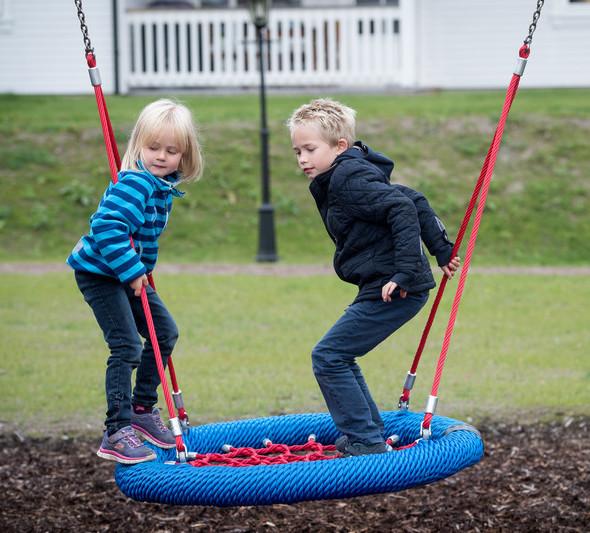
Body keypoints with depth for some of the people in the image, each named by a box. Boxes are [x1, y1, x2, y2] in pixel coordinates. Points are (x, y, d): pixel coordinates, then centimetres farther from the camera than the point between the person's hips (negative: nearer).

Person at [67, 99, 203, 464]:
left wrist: (141, 270, 16)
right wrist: (132, 270, -30)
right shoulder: (135, 183, -25)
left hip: (129, 273, 10)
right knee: (127, 347, -15)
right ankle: (117, 434, -12)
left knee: (165, 332, 17)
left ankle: (143, 409, 30)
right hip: (98, 272, -10)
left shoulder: (164, 184, 5)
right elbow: (107, 228, -35)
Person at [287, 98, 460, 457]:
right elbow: (413, 200, 20)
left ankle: (366, 441, -7)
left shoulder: (348, 179, -14)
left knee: (328, 357, -8)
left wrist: (405, 272, -26)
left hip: (394, 290, -11)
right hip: (385, 287, 11)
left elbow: (403, 209, -24)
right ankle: (372, 434, 26)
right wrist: (441, 249, 20)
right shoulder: (354, 175, 17)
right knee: (339, 357, 20)